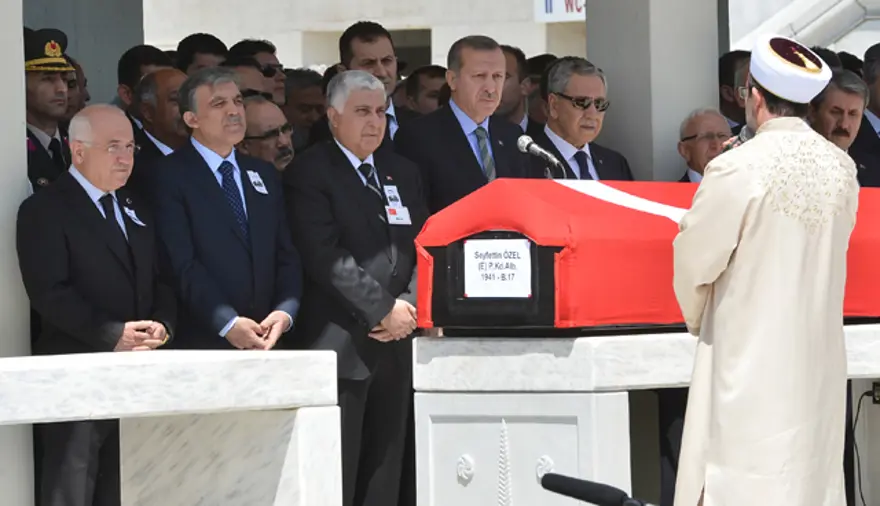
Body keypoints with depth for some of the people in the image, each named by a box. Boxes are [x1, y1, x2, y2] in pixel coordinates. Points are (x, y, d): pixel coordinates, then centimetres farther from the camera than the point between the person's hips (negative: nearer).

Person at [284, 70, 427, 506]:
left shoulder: (403, 172, 18)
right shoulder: (309, 174, -3)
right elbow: (326, 257, -12)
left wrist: (409, 305, -4)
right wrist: (383, 310, -13)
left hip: (395, 340, 6)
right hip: (341, 344, -6)